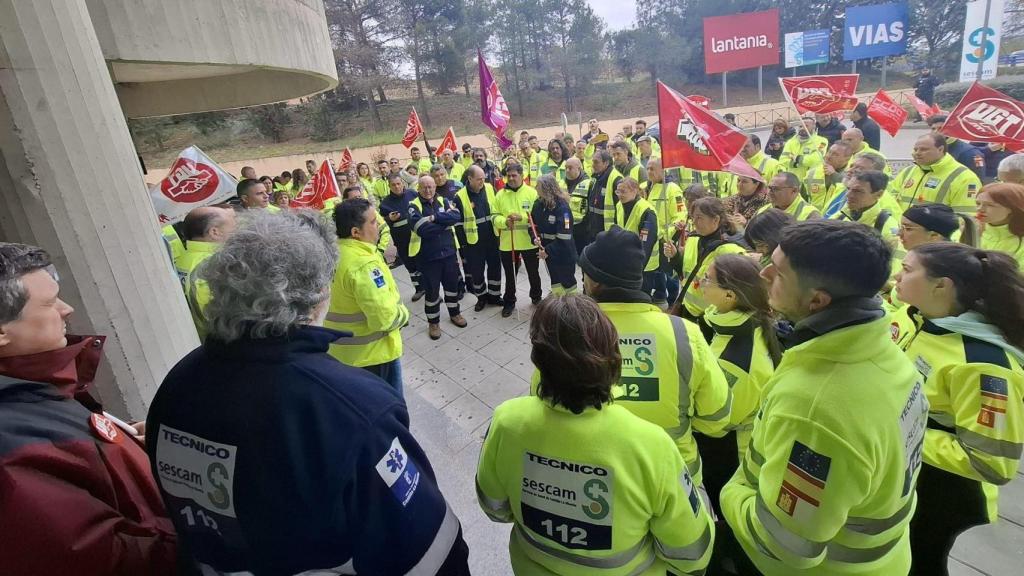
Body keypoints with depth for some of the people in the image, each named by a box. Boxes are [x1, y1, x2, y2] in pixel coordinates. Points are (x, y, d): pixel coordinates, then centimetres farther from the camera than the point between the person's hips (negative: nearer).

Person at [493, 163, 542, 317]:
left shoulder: (532, 192, -5)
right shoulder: (500, 195, 2)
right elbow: (495, 217, 0)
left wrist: (522, 217, -26)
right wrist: (504, 221, -21)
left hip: (529, 241, -1)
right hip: (507, 243, 1)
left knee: (533, 272, 16)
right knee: (510, 275, 13)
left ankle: (536, 297, 39)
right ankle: (509, 302, 28)